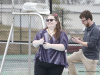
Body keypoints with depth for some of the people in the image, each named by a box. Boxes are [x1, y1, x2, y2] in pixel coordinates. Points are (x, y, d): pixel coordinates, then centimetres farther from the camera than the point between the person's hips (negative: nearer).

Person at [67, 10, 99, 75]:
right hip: (83, 53, 9)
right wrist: (81, 40, -3)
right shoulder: (87, 28, 7)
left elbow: (90, 44, -25)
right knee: (68, 60, 7)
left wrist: (78, 41, -16)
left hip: (91, 57, -9)